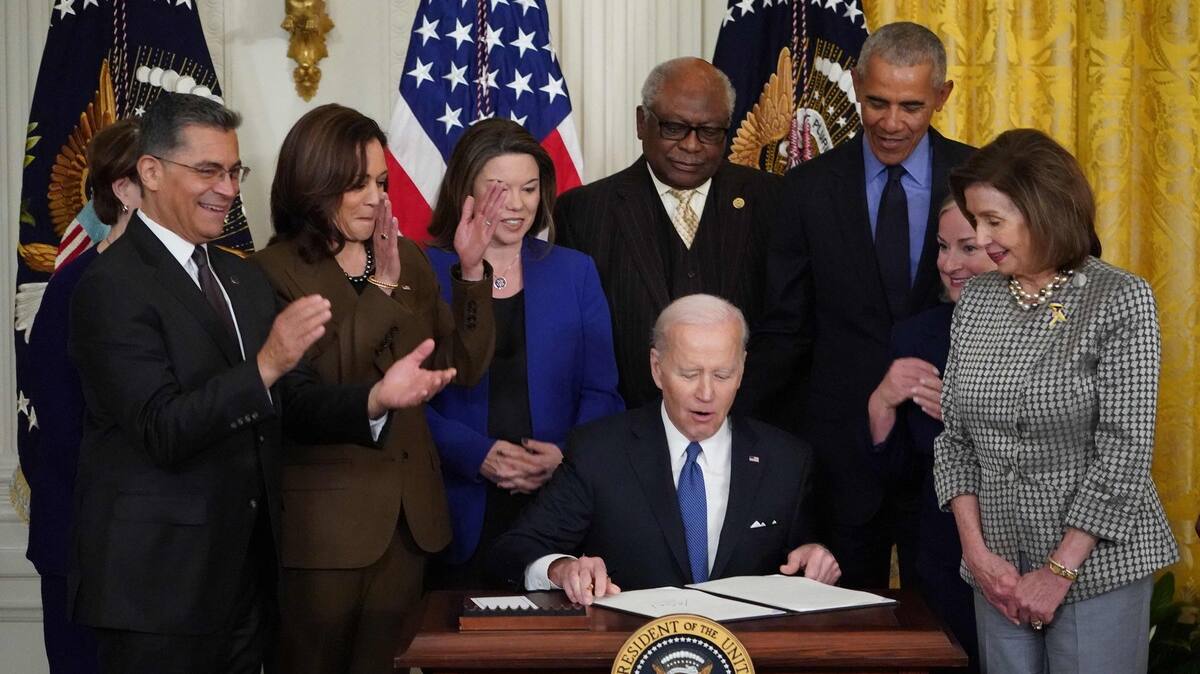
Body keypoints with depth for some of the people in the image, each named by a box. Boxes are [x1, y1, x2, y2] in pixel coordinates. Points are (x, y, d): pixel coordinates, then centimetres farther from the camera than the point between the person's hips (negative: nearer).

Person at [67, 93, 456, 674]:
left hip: (246, 576, 7)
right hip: (159, 585, -7)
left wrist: (375, 399, -12)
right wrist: (266, 365, -31)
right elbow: (163, 431, -20)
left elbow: (292, 402, 7)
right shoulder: (113, 286, -11)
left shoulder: (244, 279, 13)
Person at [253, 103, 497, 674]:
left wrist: (470, 269, -9)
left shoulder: (408, 258, 8)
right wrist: (381, 287, -24)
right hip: (324, 521, -5)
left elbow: (463, 368, 2)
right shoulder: (276, 272, -10)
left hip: (409, 515, 5)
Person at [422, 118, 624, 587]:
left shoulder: (574, 273, 11)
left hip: (559, 506, 2)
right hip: (460, 512, -2)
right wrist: (478, 455, -16)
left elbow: (601, 392, 8)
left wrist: (567, 456, -10)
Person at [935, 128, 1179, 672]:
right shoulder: (975, 300, 5)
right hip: (1000, 567, 4)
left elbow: (1123, 453, -13)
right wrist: (976, 550, -3)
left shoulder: (1121, 300, -9)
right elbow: (954, 436, 7)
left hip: (1096, 564, -4)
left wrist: (1059, 572, -13)